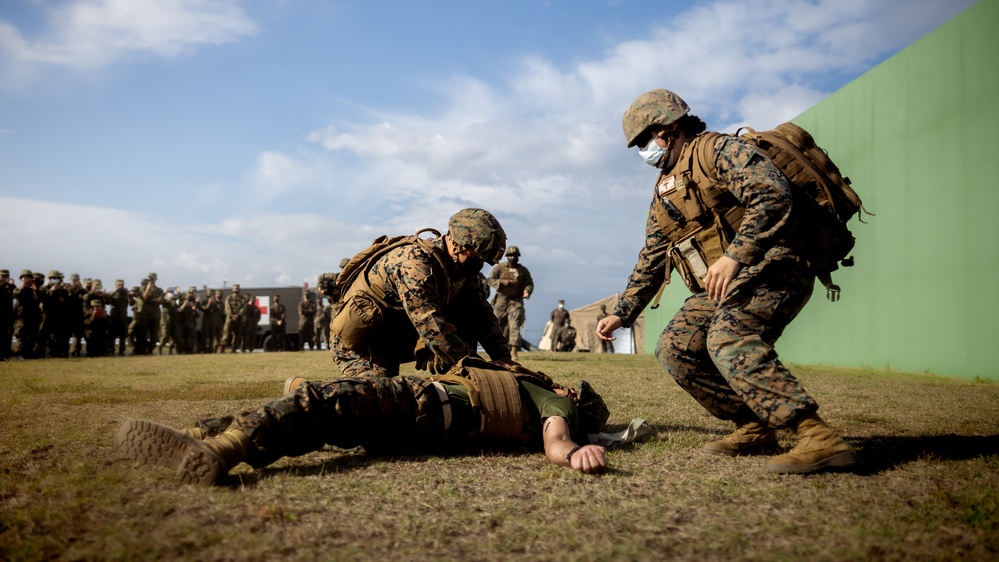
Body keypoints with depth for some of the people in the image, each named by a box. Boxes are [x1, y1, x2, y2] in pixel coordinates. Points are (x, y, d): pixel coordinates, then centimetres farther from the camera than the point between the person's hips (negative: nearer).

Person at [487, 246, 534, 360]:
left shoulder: (523, 270, 7)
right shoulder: (500, 268, 4)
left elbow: (529, 283, 6)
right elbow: (490, 280, -1)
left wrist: (527, 291, -16)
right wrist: (502, 282, -17)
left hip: (516, 302, -1)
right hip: (501, 300, 1)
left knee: (514, 326, -12)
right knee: (500, 326, 6)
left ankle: (514, 351, -15)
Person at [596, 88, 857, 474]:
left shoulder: (717, 150, -7)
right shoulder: (664, 191, 20)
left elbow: (773, 194, -24)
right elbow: (650, 262, 24)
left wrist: (734, 256, -30)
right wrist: (622, 313, 19)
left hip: (769, 271, -9)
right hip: (719, 289, 9)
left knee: (728, 340, -32)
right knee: (674, 349, -1)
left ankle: (820, 440, -35)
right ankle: (753, 428, 4)